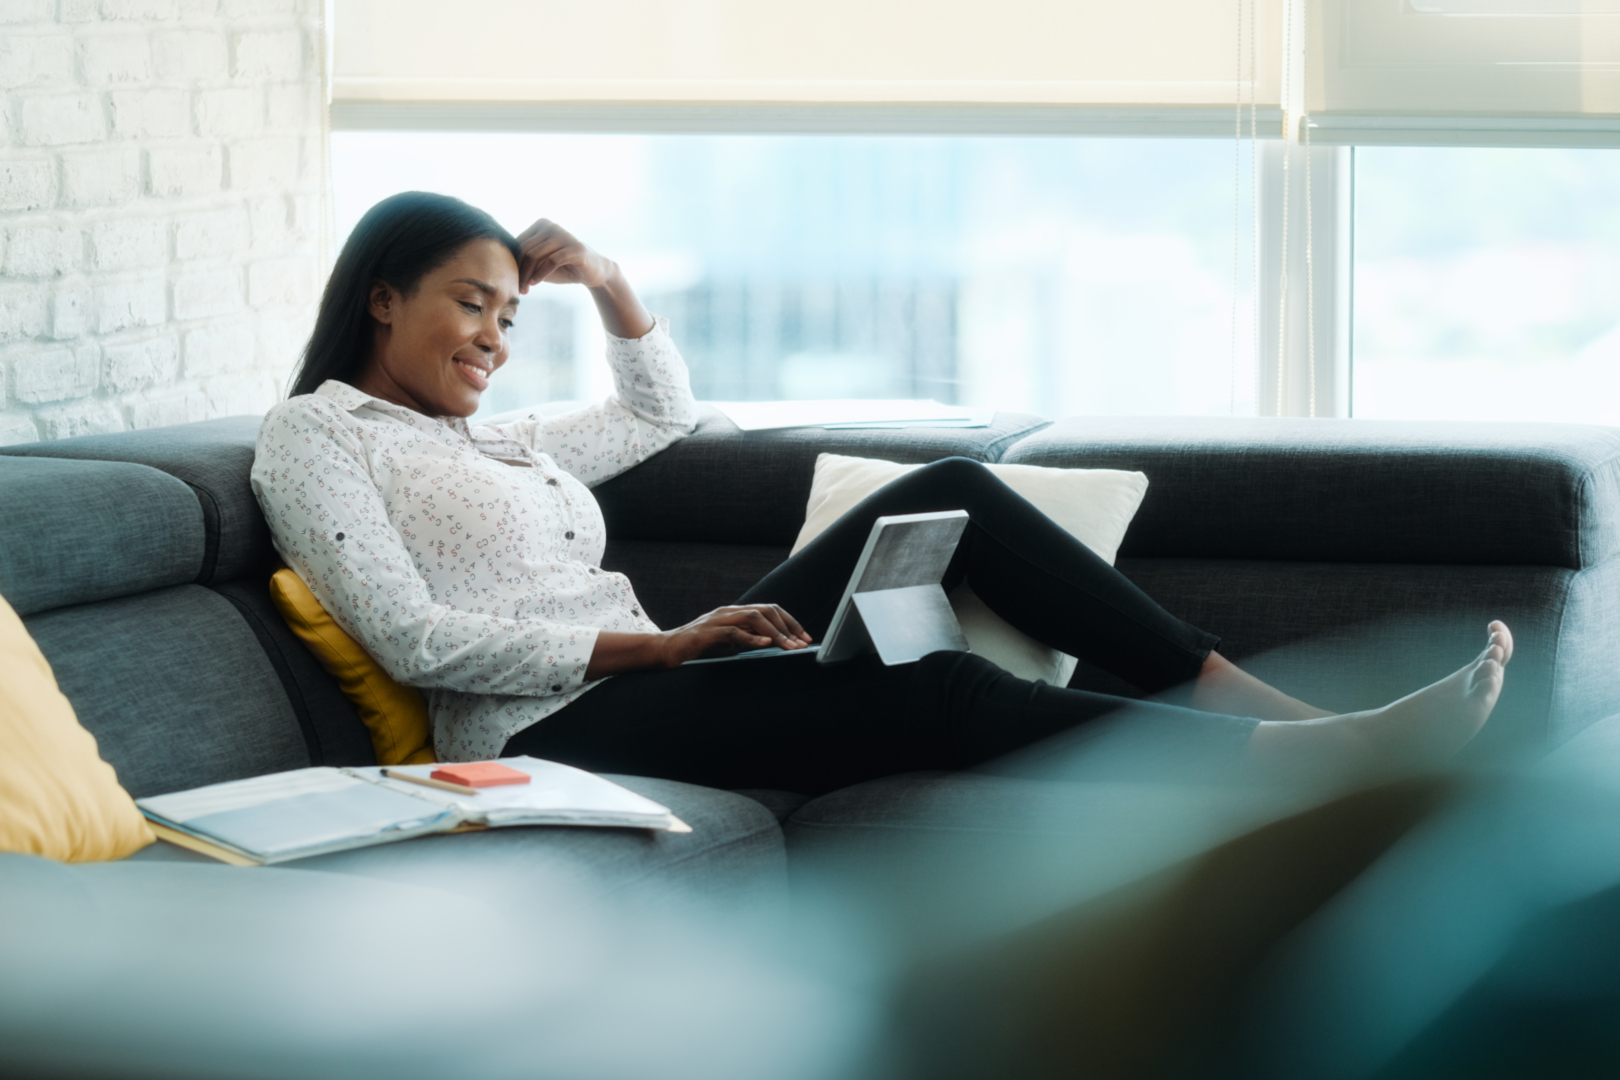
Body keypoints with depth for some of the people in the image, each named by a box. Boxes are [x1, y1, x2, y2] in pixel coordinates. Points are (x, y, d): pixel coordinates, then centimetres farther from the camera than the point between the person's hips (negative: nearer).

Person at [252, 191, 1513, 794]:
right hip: (559, 731, -9)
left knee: (949, 492, -2)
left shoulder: (485, 444, 26)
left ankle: (1244, 694, -7)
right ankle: (1309, 755, -25)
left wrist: (604, 279, 22)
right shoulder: (316, 430, 2)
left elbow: (662, 410, 40)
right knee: (937, 692, -27)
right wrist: (654, 644, -15)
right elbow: (414, 639, -11)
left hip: (656, 681, 9)